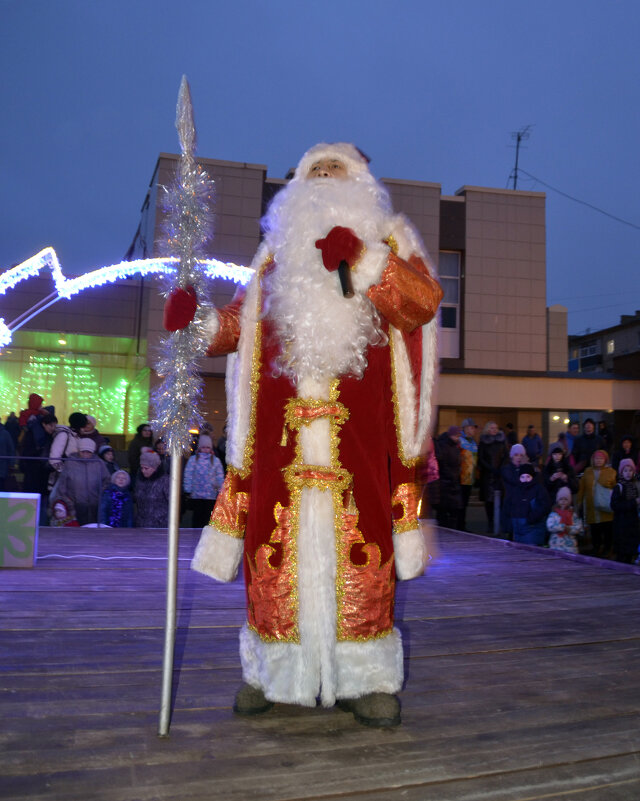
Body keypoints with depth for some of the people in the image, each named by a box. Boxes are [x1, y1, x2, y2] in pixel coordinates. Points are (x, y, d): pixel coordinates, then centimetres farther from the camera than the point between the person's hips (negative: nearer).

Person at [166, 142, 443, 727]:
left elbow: (424, 299, -2)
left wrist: (363, 261, -15)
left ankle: (363, 677, 5)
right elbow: (240, 321, 21)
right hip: (282, 427, 3)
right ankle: (273, 671, 11)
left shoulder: (388, 240, 17)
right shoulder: (279, 253, 26)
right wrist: (195, 321, 1)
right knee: (276, 542, -1)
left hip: (358, 428, -2)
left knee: (357, 542, -6)